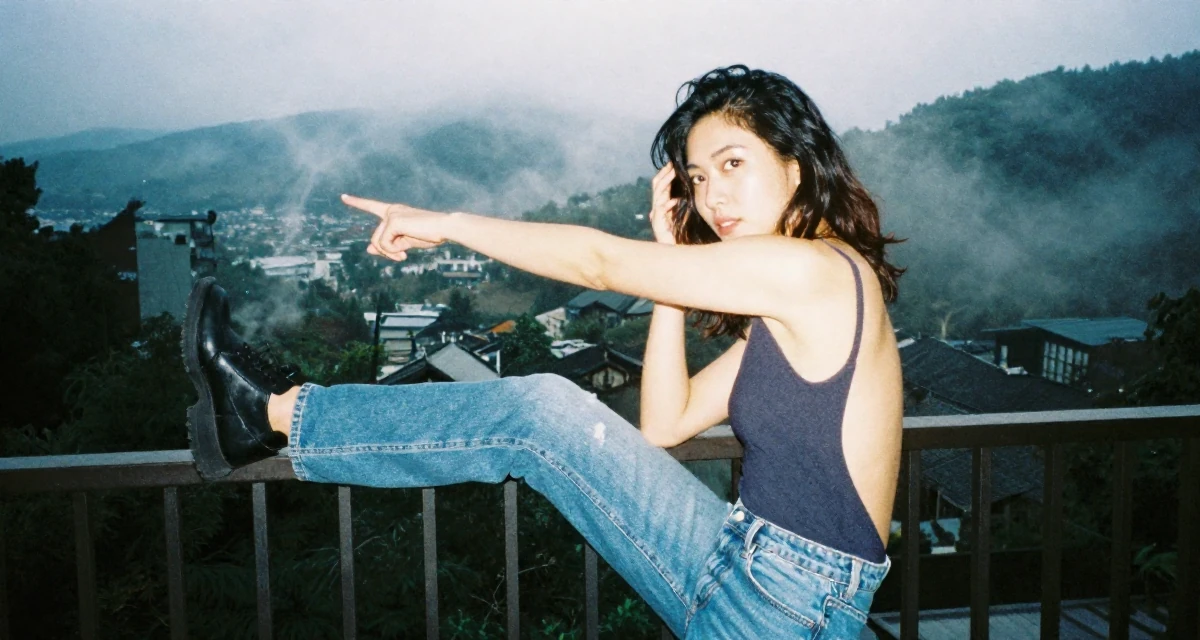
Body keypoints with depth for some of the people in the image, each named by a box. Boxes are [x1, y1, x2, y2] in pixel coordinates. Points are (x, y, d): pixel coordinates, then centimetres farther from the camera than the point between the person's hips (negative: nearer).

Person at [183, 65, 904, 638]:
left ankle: (273, 411, 6)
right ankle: (270, 413, 7)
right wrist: (672, 256, 3)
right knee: (544, 408, -3)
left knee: (541, 414, -10)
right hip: (744, 568, 8)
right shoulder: (785, 305, 12)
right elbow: (664, 423, 6)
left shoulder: (817, 268, -16)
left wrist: (449, 225, -4)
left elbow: (602, 260, -13)